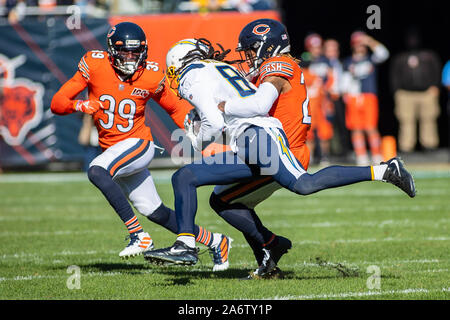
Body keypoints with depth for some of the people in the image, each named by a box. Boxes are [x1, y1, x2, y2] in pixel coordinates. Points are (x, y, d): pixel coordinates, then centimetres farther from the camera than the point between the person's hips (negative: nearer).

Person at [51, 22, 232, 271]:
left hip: (138, 144, -4)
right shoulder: (94, 66, -9)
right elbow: (57, 103, -11)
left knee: (96, 171, -32)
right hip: (111, 150, 4)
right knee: (154, 212, 10)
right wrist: (80, 105, -31)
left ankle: (139, 236, -31)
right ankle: (215, 242, 25)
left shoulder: (151, 77, -10)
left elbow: (175, 107, 8)